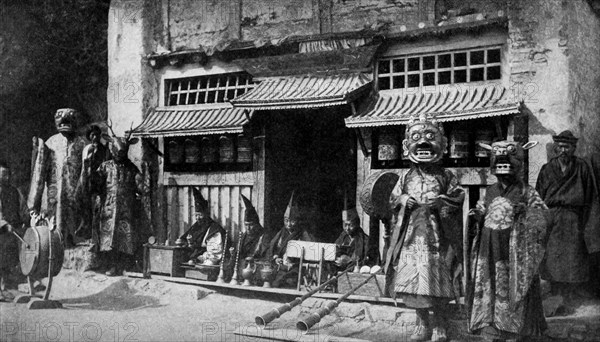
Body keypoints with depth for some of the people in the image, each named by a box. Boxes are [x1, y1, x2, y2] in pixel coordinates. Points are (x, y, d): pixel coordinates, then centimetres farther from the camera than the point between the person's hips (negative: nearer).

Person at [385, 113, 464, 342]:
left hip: (436, 237, -3)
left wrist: (439, 201, -14)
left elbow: (458, 197, 0)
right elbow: (393, 199, 13)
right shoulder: (406, 177, 11)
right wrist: (404, 201, -7)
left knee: (438, 283, -2)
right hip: (412, 236, 3)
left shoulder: (445, 177, 4)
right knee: (413, 281, 4)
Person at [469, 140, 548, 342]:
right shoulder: (491, 191, 10)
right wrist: (478, 214, -1)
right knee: (489, 290, 9)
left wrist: (525, 212, -26)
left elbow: (539, 219, -9)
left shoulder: (526, 192, -5)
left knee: (514, 292, 1)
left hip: (514, 251, -5)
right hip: (490, 250, 5)